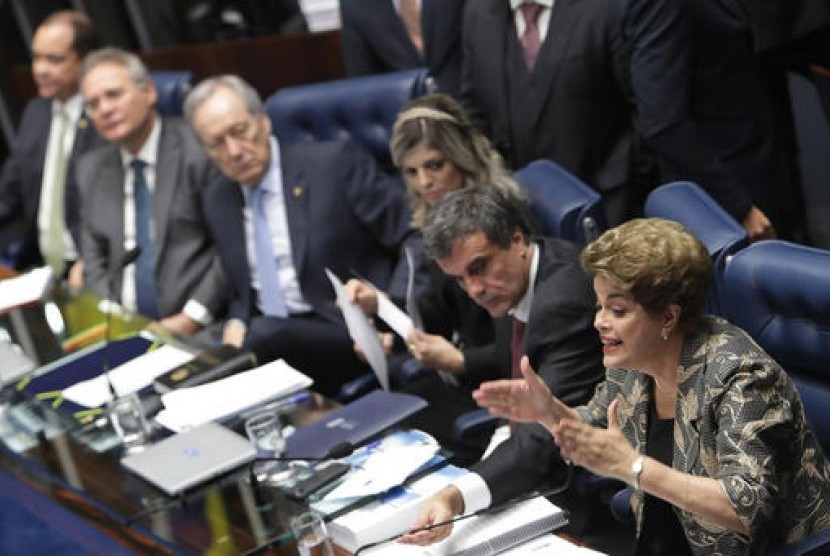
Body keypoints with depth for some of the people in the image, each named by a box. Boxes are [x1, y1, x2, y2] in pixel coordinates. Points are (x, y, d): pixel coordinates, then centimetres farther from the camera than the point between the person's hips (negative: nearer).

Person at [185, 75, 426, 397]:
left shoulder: (335, 164, -5)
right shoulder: (216, 200, 14)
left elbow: (415, 237, -6)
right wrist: (237, 323, -1)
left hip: (351, 334, -4)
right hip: (264, 332, 4)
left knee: (265, 334, -34)